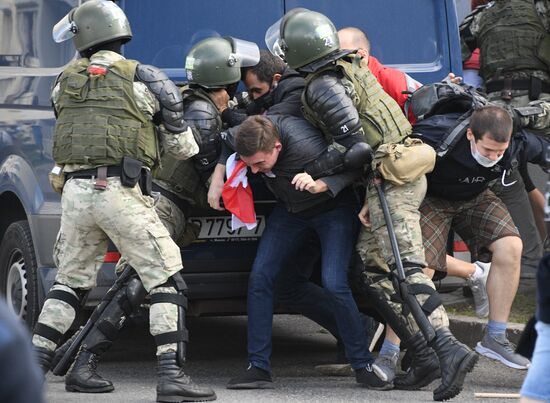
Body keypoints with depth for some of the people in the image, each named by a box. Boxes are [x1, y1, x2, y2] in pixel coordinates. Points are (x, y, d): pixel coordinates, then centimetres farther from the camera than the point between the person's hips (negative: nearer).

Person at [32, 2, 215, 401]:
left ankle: (34, 366, 17)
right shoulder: (144, 78, 0)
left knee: (70, 281, 19)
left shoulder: (64, 82, 12)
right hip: (121, 190, -4)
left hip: (75, 191, 5)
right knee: (166, 279, -1)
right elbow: (183, 147, 5)